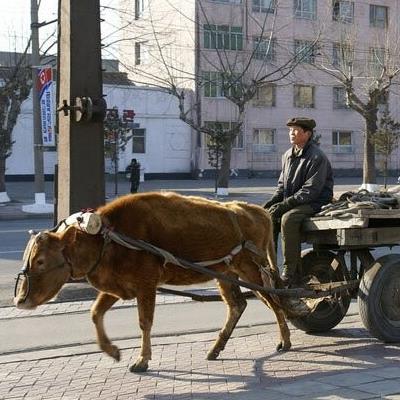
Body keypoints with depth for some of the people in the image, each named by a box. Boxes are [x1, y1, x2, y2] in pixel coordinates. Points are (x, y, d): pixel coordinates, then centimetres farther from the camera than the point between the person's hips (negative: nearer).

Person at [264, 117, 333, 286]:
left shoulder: (317, 157, -14)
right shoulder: (288, 155, 12)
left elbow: (310, 191, -21)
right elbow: (282, 185, 19)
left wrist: (285, 204, -25)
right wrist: (273, 201, -1)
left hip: (316, 203, -8)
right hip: (293, 202, 8)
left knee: (288, 218, -33)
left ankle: (290, 271, -26)